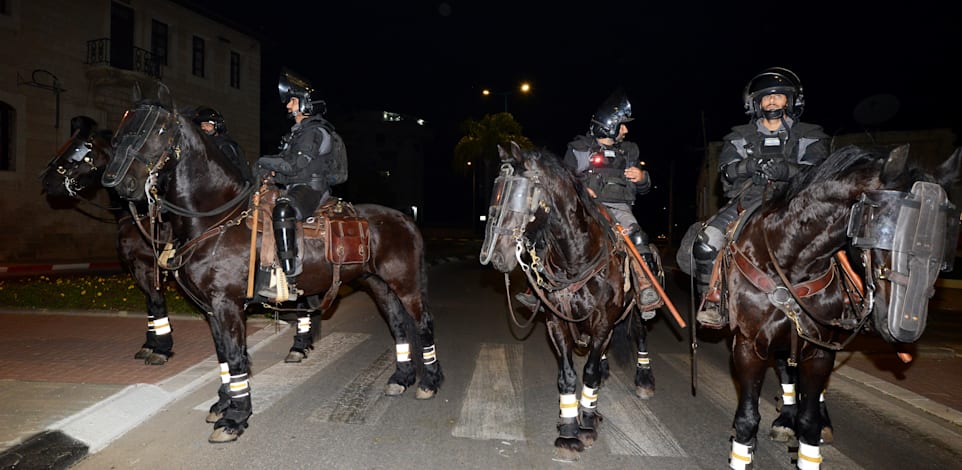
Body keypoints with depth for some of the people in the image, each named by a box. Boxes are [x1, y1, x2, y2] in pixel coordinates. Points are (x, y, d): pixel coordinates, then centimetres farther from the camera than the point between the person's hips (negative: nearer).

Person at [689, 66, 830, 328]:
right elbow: (726, 169, 4)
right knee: (706, 243, -22)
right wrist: (750, 165, -17)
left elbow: (816, 172, 0)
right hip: (746, 203, 0)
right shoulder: (740, 137, 18)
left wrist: (785, 169, -19)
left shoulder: (810, 137, 16)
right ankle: (711, 301, -7)